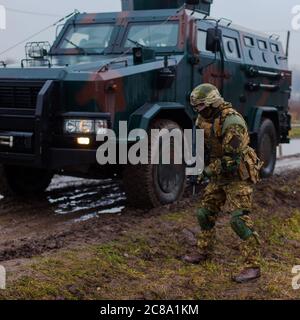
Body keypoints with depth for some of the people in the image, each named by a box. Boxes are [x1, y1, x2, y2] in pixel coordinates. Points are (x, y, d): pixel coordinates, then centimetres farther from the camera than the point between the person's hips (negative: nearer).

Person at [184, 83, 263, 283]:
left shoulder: (232, 122, -25)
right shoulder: (208, 118, 5)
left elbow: (232, 158, -28)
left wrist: (209, 171, -19)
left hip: (238, 177, -9)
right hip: (221, 176, 9)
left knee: (240, 220, -13)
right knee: (206, 213, 14)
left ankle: (253, 266, -9)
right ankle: (204, 252, 32)